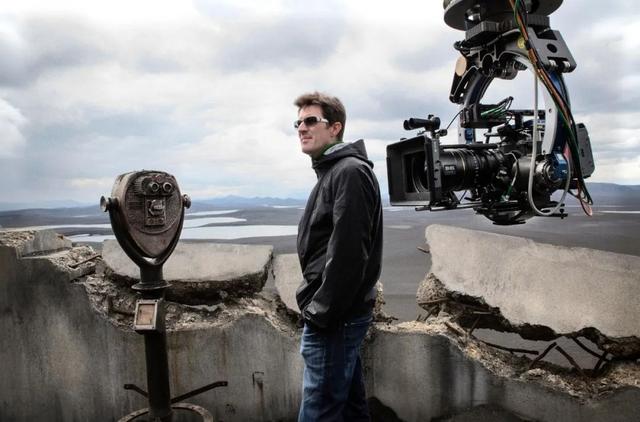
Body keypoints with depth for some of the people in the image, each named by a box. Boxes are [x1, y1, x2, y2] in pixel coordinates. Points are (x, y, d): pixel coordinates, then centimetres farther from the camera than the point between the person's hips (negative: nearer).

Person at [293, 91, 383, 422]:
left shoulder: (350, 172, -14)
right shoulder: (332, 172, 17)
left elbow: (348, 252, -23)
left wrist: (320, 312, -18)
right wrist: (315, 303, 16)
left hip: (335, 316, -10)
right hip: (339, 313, 10)